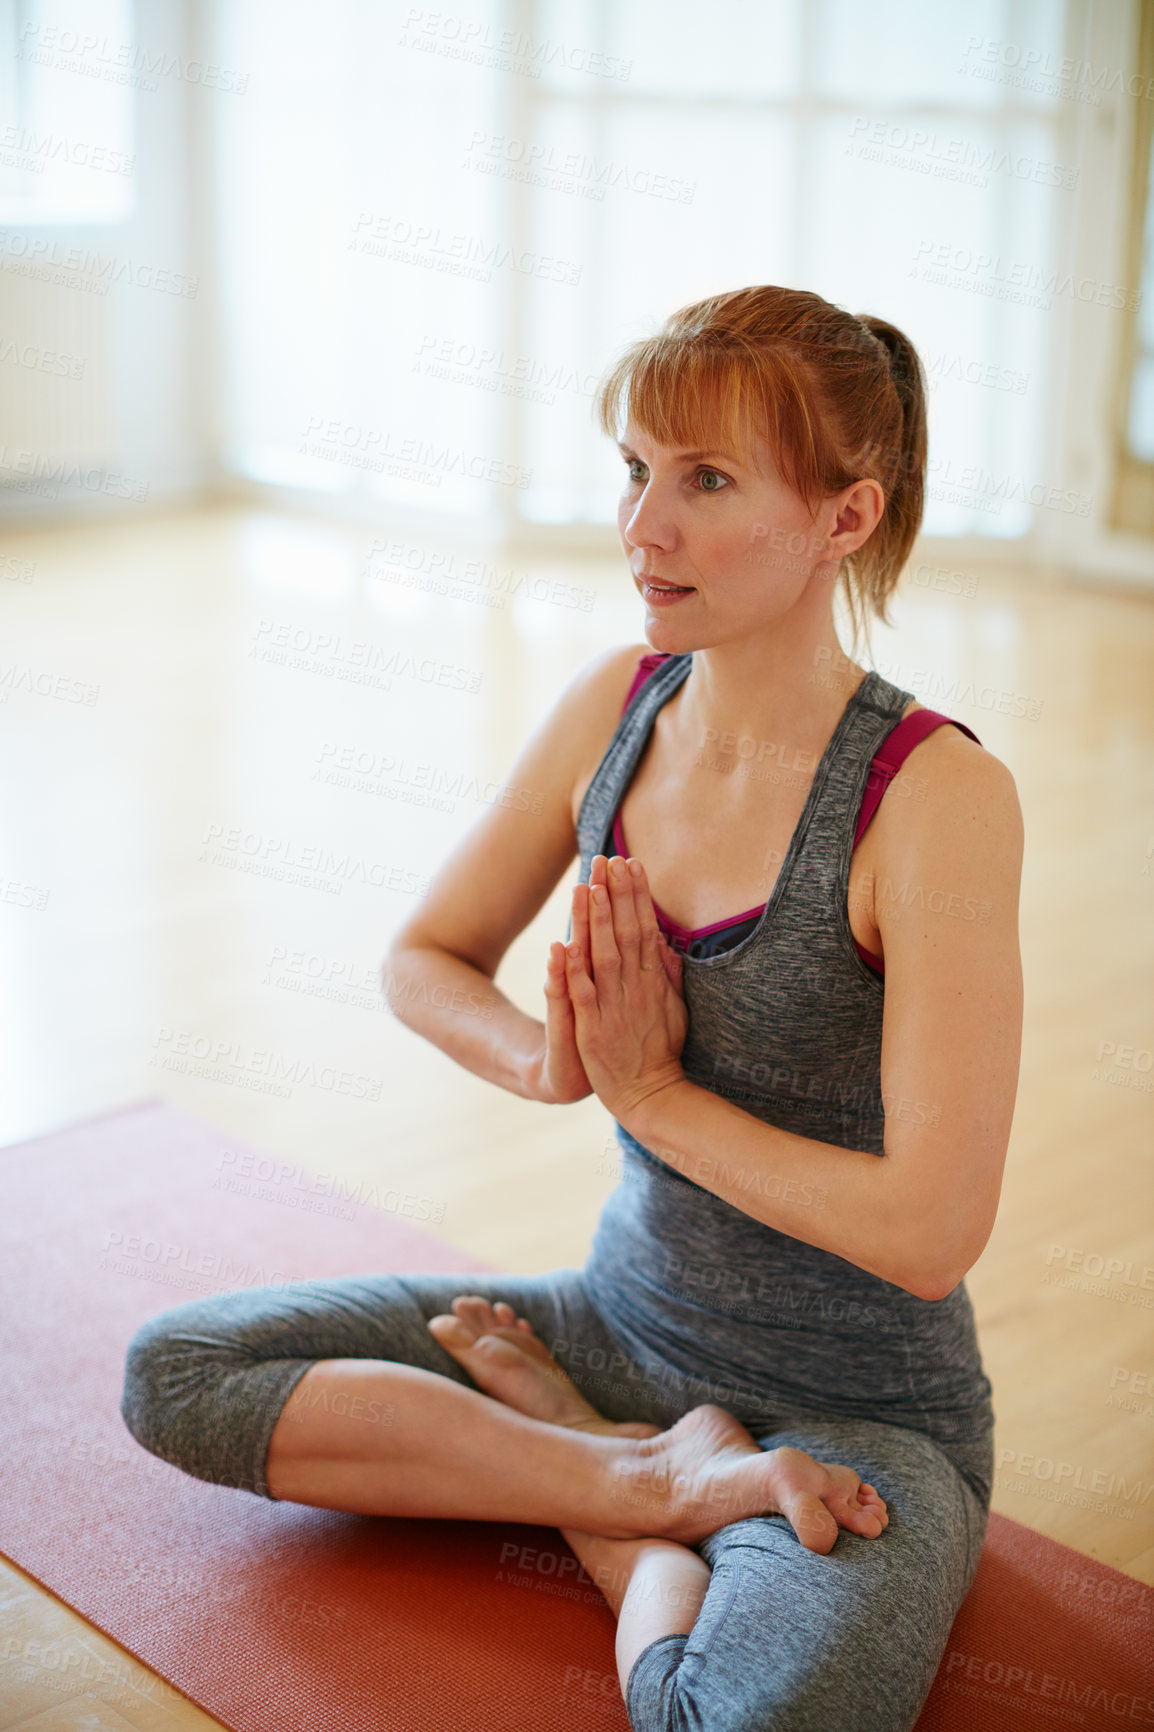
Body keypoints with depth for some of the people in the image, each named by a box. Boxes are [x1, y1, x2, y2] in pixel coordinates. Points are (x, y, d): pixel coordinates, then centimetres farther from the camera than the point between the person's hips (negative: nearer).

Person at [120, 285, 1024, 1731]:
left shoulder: (937, 794, -22)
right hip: (627, 1315, 7)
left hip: (858, 1415, -6)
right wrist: (553, 1061, -14)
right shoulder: (616, 704, -4)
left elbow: (930, 1229, -24)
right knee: (174, 1372, -3)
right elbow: (424, 960, 7)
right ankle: (661, 1474, -5)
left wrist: (650, 1091, -16)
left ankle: (593, 1478, -5)